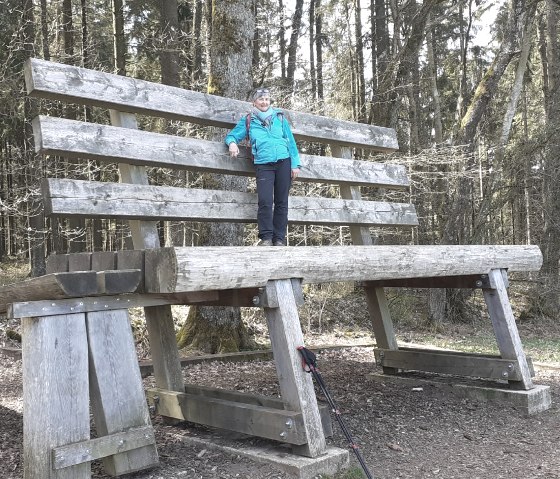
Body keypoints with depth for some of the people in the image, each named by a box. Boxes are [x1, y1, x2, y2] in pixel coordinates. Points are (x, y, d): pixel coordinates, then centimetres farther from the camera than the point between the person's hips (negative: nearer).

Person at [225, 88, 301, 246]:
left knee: (281, 202, 2)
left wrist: (295, 164, 4)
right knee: (265, 202, -17)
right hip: (263, 165, -1)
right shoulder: (248, 121, 13)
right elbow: (232, 135, 13)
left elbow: (290, 141, 13)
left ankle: (279, 238, 8)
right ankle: (266, 237, -8)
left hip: (284, 162, 2)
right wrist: (232, 143, -12)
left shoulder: (279, 117, 15)